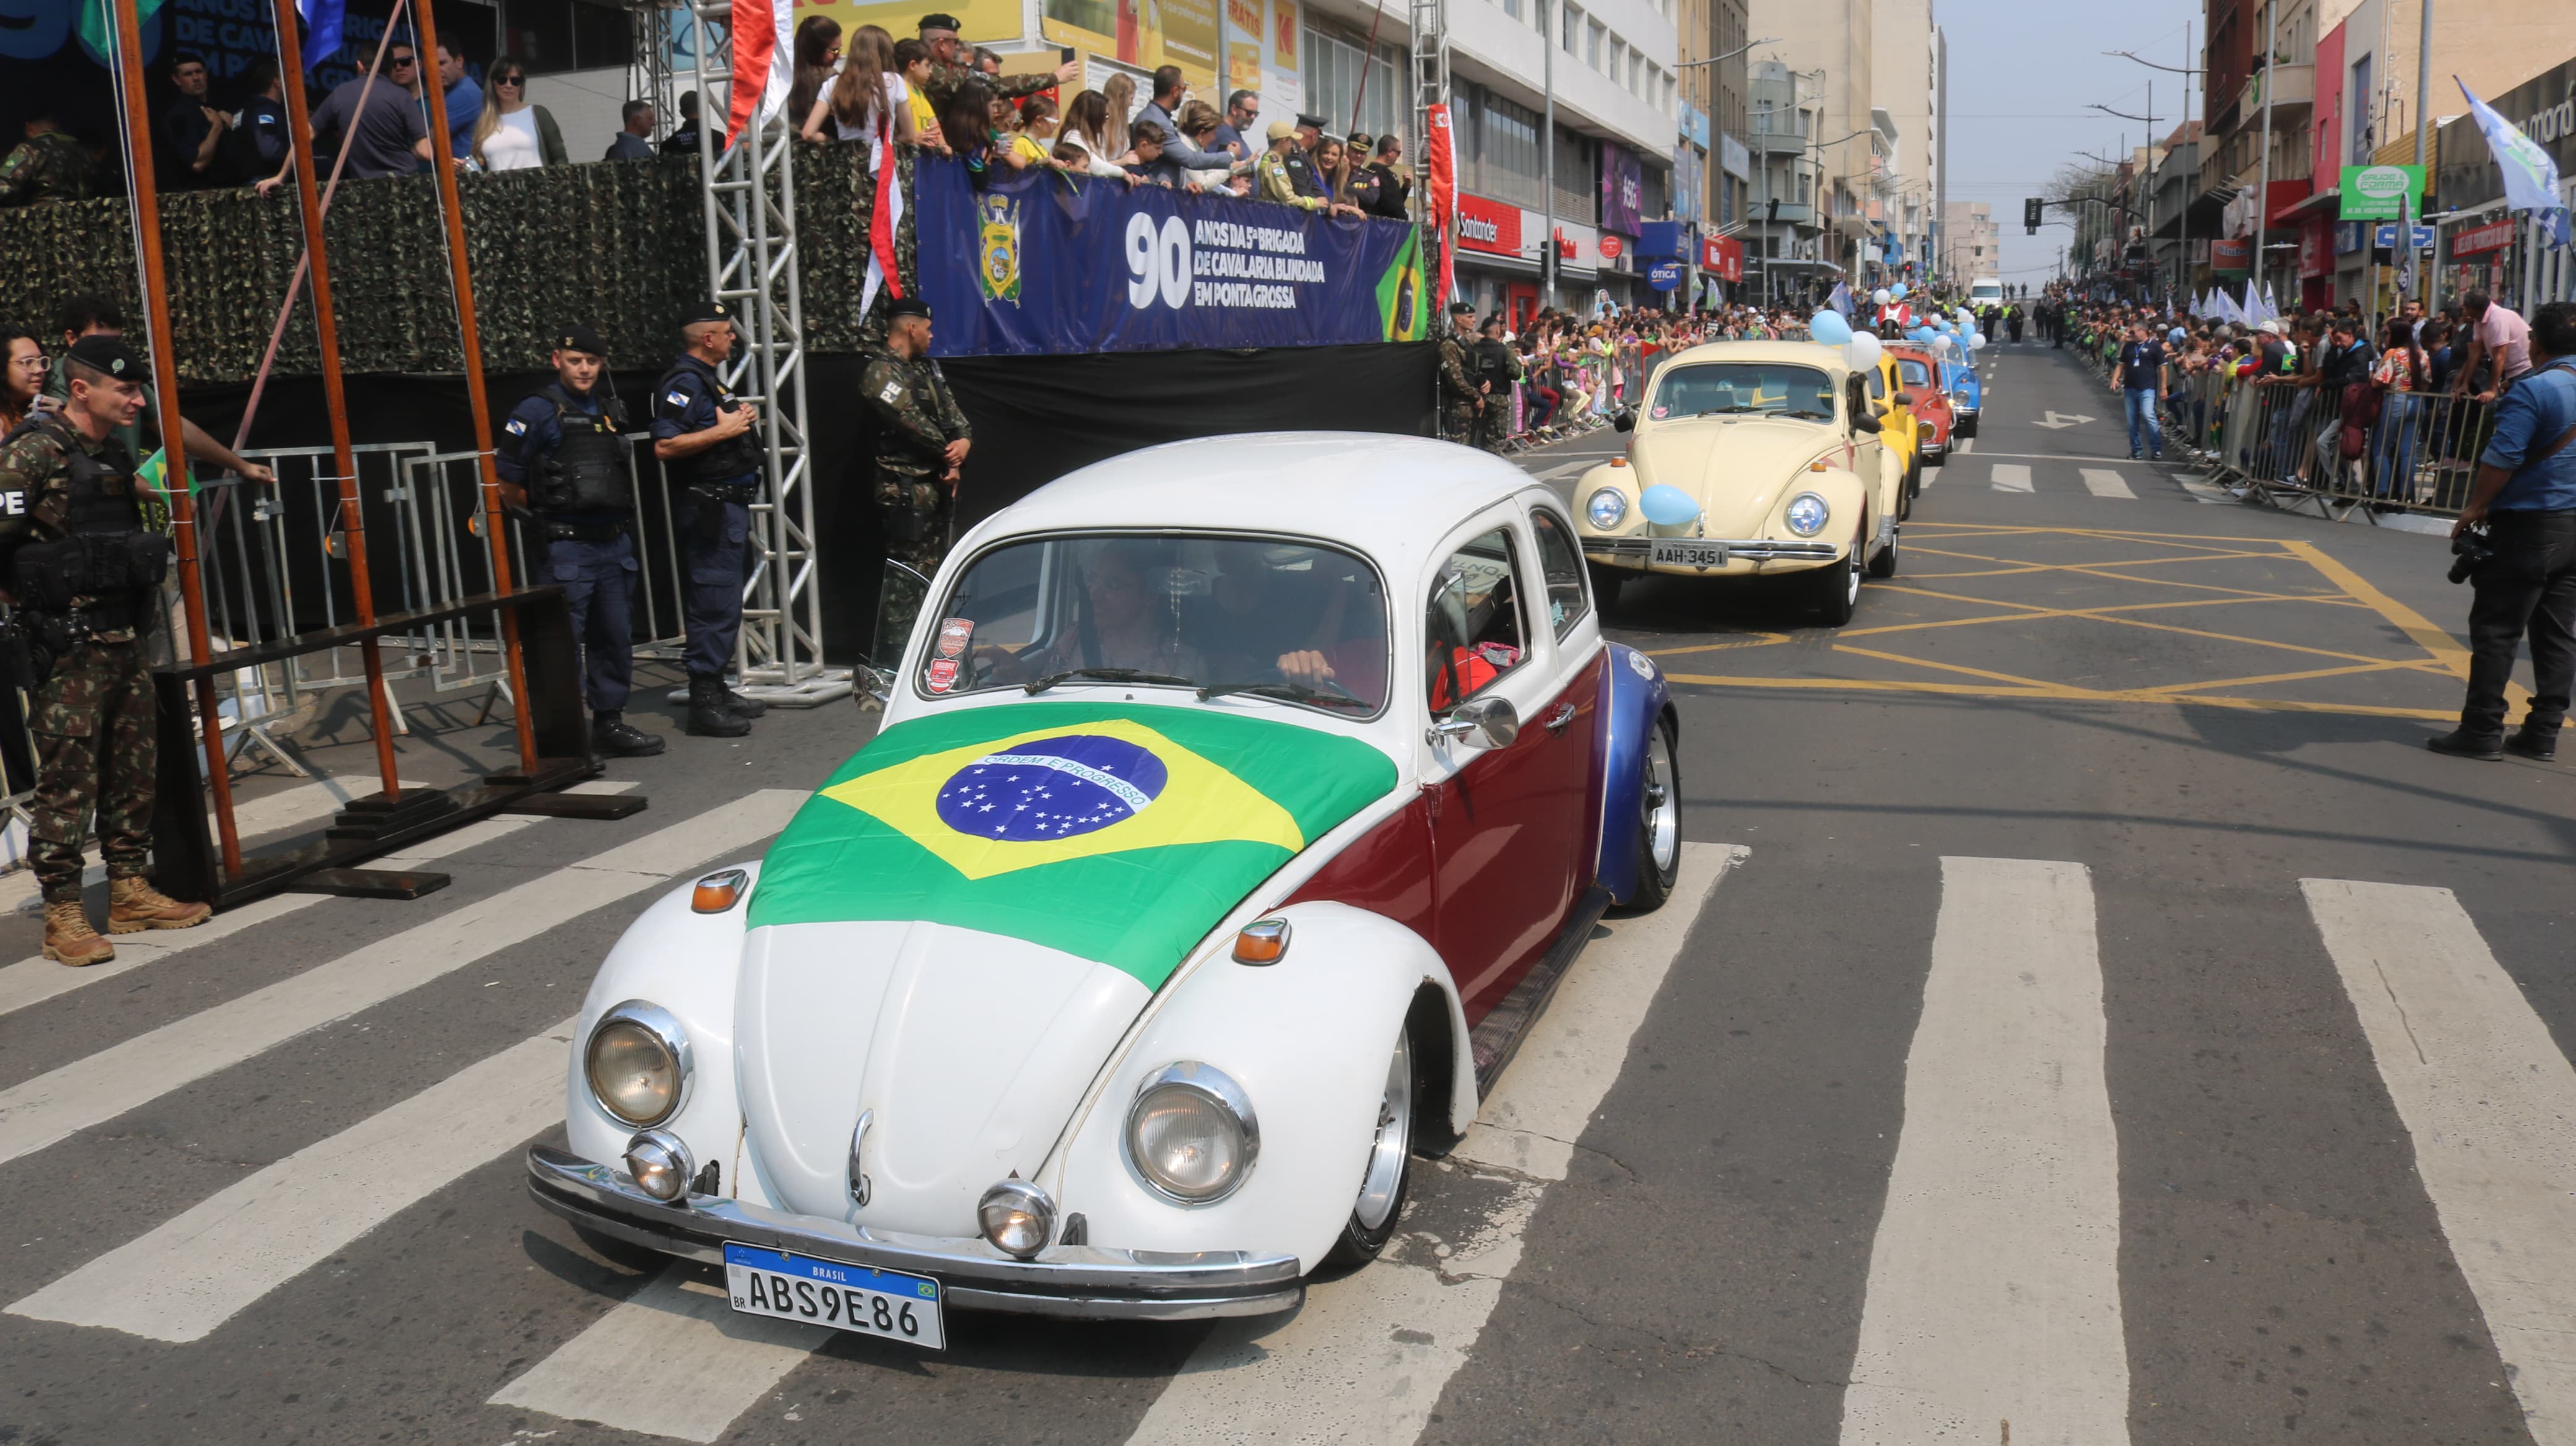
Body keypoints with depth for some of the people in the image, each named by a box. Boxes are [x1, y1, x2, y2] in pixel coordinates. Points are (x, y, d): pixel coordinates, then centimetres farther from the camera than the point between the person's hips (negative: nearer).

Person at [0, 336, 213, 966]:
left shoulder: (115, 453, 15)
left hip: (126, 641, 8)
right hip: (69, 648, -8)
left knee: (133, 772, 12)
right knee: (67, 781, -4)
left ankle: (130, 894, 22)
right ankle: (64, 917, 2)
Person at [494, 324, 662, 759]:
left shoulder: (610, 409, 14)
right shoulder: (538, 411, -7)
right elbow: (506, 483, -7)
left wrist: (622, 519, 14)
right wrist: (545, 511, 4)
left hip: (615, 542, 7)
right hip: (567, 548, -7)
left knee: (616, 637, 11)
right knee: (564, 641, -4)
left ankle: (610, 723, 22)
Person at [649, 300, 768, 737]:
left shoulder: (708, 380, 19)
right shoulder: (684, 382, -14)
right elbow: (665, 446, -24)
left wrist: (738, 419, 17)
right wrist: (723, 430, -21)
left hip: (728, 503, 11)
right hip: (709, 507, -11)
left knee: (723, 604, 16)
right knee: (715, 606, -10)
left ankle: (717, 691, 25)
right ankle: (704, 705, -6)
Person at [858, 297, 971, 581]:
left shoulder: (926, 368, 17)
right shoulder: (881, 374, -12)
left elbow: (951, 411, 14)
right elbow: (914, 424, -18)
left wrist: (965, 440, -7)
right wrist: (950, 457, -8)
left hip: (938, 483, 9)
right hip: (907, 490, -9)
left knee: (938, 570, 15)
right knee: (913, 576, -9)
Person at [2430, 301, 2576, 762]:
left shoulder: (2534, 389, -14)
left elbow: (2502, 458, -19)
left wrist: (2476, 508, -9)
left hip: (2529, 525, -7)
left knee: (2496, 628, -2)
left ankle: (2482, 730, -2)